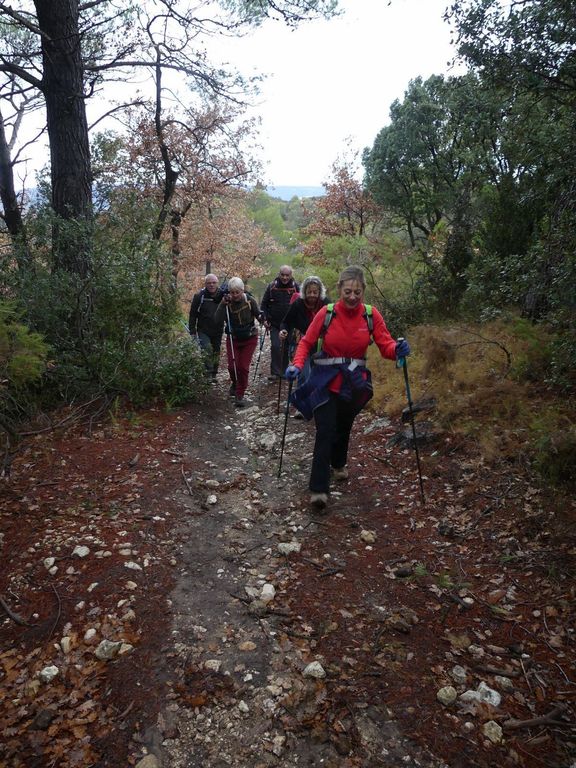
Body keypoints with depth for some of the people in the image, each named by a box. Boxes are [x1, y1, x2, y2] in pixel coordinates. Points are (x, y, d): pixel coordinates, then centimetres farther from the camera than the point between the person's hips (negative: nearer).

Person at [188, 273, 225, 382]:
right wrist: (192, 331, -4)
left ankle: (213, 375, 25)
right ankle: (208, 374, -13)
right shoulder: (199, 296, -7)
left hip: (218, 331, 3)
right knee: (207, 350, -19)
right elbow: (193, 315, -3)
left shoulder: (222, 295, -1)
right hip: (203, 331, -3)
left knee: (216, 353, 11)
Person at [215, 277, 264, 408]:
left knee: (244, 367, -4)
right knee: (232, 366, -3)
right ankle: (235, 382, 33)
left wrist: (262, 318, -22)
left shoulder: (250, 300, -13)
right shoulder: (227, 302, -12)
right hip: (233, 338, 1)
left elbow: (258, 314, -1)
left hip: (249, 338, -1)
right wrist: (223, 304, -32)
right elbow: (218, 319, -22)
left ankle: (240, 395, 9)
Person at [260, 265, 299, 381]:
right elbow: (264, 303, 4)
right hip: (274, 324, -1)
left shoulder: (295, 287, -1)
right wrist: (265, 319, -6)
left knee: (287, 348, 9)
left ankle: (284, 371, 24)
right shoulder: (272, 286, -1)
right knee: (275, 346, -10)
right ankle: (275, 373, -2)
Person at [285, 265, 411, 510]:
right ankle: (318, 488, -5)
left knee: (344, 427, 21)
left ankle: (338, 463, 50)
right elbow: (307, 342, -6)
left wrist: (397, 349, -32)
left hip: (354, 383, 3)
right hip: (325, 382, -3)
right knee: (325, 432, -12)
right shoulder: (326, 313, -12)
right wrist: (297, 365, -23)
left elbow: (385, 345, -9)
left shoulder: (371, 315, -7)